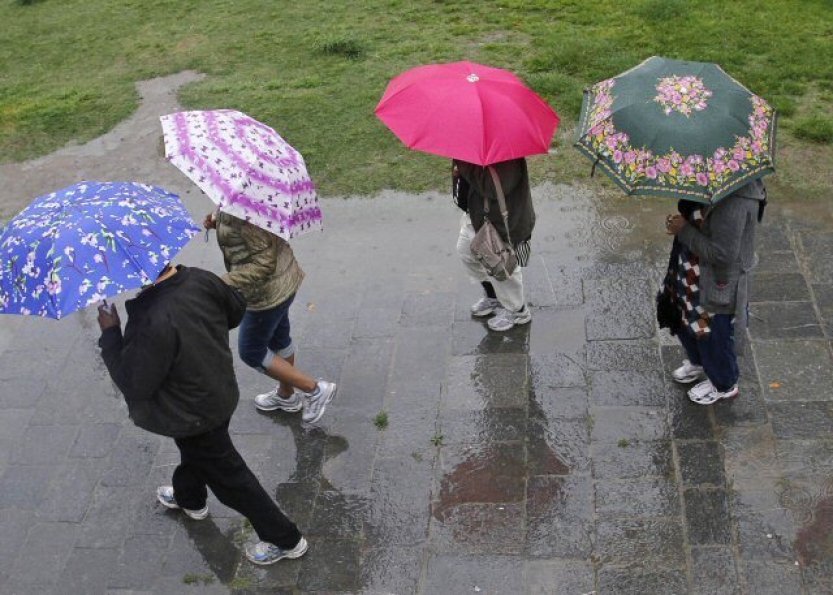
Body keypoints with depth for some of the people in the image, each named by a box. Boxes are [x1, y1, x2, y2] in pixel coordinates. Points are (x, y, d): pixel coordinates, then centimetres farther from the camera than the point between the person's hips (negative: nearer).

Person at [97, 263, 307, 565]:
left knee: (228, 476, 12)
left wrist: (110, 334, -17)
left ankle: (284, 539, 25)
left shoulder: (152, 321, -39)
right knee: (195, 450, 35)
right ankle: (189, 498, 64)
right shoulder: (201, 279, -18)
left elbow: (134, 385, -26)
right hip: (221, 391, 8)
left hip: (193, 414, -8)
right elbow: (236, 310, 2)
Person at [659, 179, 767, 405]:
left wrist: (684, 231, -27)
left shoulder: (733, 202, -36)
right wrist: (684, 226, -11)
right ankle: (698, 363, 57)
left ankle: (724, 385, 41)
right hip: (694, 271, 9)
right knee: (684, 317, 29)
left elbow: (722, 254, -33)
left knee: (714, 333, 14)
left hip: (716, 282, -9)